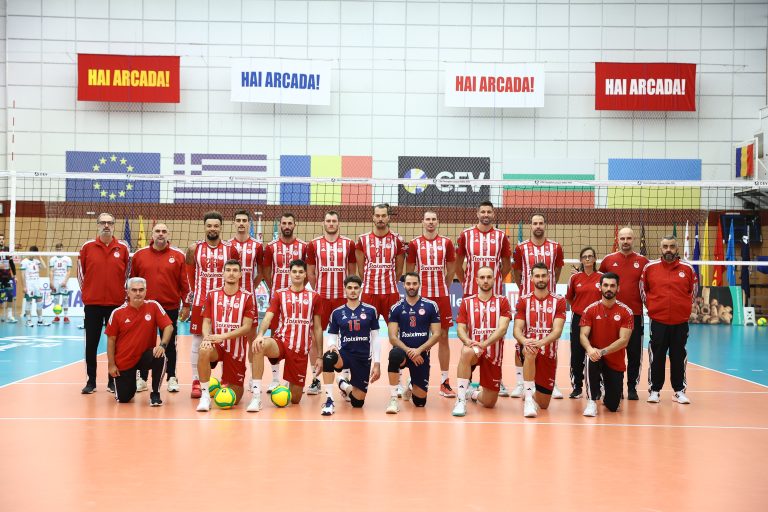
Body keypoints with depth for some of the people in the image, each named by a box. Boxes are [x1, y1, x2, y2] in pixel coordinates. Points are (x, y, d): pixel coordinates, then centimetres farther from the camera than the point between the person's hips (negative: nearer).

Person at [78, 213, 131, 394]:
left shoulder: (123, 248, 1)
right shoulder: (87, 247, 1)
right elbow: (81, 272, 9)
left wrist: (122, 292, 8)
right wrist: (86, 291, 7)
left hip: (116, 303, 0)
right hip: (92, 303, 0)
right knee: (91, 344, 5)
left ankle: (113, 381, 14)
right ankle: (91, 381, 14)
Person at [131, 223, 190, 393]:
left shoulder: (178, 255, 1)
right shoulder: (139, 255, 4)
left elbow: (184, 282, 1)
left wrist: (186, 305, -2)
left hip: (170, 308, -1)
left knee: (170, 344, 7)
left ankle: (172, 379, 15)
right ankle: (142, 379, 18)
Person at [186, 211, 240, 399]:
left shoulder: (230, 249, 0)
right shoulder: (195, 248, 2)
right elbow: (189, 272, 12)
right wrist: (193, 289, 9)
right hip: (200, 300, 0)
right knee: (197, 340, 3)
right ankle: (196, 382, 9)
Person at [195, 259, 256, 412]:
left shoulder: (247, 297, -2)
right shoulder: (212, 295, 5)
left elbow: (247, 327, -8)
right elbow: (206, 321, 3)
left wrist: (222, 336, -21)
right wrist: (207, 337, -19)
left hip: (236, 350, -1)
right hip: (216, 346, 1)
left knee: (233, 400, 1)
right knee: (204, 351, -38)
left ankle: (226, 384, 39)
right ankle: (205, 396, -23)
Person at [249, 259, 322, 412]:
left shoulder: (314, 297, 8)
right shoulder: (279, 294, 6)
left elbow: (317, 328, 10)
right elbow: (268, 317, -8)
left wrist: (319, 356, 7)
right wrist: (260, 335, -30)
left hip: (301, 350, 1)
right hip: (281, 342, -1)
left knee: (295, 400, 4)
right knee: (259, 346, -39)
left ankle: (290, 387, 44)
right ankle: (256, 397, -33)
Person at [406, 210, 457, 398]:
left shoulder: (446, 243, 6)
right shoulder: (414, 244, 3)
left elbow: (451, 270, 12)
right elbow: (409, 271, 8)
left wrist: (443, 287, 10)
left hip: (442, 296, 1)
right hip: (420, 296, -1)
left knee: (443, 337, 4)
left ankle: (445, 382, 9)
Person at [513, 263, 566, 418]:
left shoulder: (558, 301, -1)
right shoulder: (524, 301, 1)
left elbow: (557, 330, -13)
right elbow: (517, 329, -7)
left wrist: (541, 342, -34)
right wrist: (524, 341, -31)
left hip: (549, 352, 1)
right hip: (528, 347, -1)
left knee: (543, 404, 6)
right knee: (531, 352, -41)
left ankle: (532, 397, 43)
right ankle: (528, 398, -33)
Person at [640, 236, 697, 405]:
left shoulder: (687, 268, 2)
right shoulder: (650, 267, 0)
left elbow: (693, 290, 14)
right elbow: (642, 289, 11)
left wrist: (686, 306, 9)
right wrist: (650, 305, 6)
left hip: (680, 321, 1)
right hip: (658, 321, -1)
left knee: (679, 357, 7)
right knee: (656, 357, 3)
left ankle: (679, 390, 17)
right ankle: (654, 390, 12)